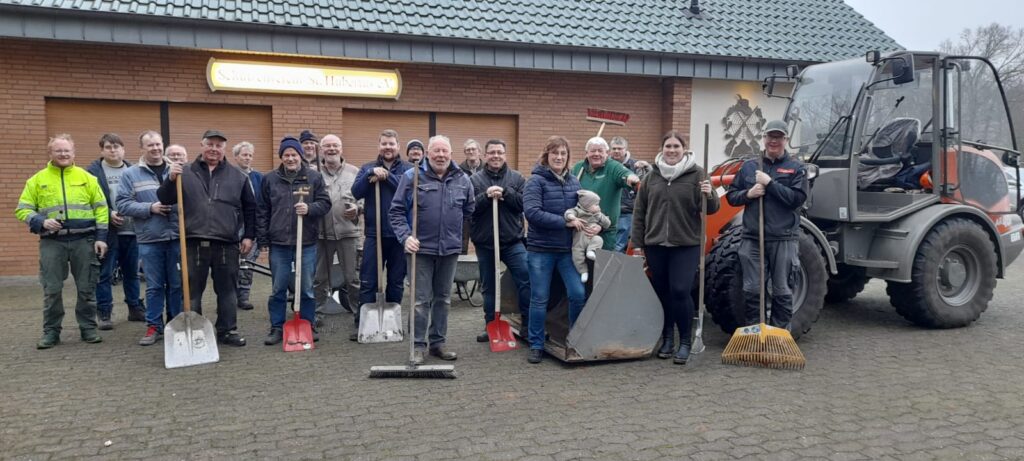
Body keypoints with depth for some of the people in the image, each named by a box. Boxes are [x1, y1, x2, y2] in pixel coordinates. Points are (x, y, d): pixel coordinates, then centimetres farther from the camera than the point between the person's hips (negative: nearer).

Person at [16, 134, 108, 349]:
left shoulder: (86, 177, 7)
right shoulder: (37, 179, 6)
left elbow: (100, 208, 6)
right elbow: (23, 209, 6)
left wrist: (101, 237, -2)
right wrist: (41, 222, -13)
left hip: (84, 240, 0)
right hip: (52, 242, 0)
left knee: (86, 288, 4)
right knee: (52, 290, 2)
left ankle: (88, 328, 15)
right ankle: (51, 331, 13)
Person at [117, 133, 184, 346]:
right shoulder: (131, 174, 3)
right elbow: (123, 204, -1)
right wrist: (149, 208, -12)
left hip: (177, 236, 1)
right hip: (149, 239, -1)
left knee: (177, 284, 9)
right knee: (154, 286, 6)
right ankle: (154, 326, 16)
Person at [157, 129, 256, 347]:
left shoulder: (238, 176, 9)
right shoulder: (185, 172, 6)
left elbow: (250, 208, 13)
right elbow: (165, 199, 4)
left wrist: (248, 235, 8)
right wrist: (171, 179, -14)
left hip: (226, 244, 1)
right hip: (194, 243, -1)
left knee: (227, 290, 8)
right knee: (192, 291, 7)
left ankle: (227, 331, 19)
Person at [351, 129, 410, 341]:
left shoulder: (408, 169, 3)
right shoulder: (368, 168, 8)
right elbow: (356, 192, -7)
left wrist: (386, 176, -18)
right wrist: (371, 174, -18)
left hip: (399, 234, 0)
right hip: (374, 233, 0)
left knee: (396, 281, 10)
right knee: (367, 282, 0)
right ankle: (362, 324, 7)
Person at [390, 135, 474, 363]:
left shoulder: (462, 179, 3)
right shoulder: (412, 176, -6)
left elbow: (469, 209, 17)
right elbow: (396, 211, -5)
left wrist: (453, 228, 12)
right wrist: (406, 236, -16)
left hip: (450, 248, 4)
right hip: (421, 248, -3)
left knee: (443, 298, 13)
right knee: (421, 300, 0)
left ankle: (438, 342, 24)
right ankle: (418, 345, 10)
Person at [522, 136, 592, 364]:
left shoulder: (574, 181, 7)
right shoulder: (536, 181, -8)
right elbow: (532, 212, -20)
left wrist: (596, 224, -5)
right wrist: (566, 221, -21)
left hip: (568, 249, 4)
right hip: (541, 249, -4)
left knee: (578, 294, -2)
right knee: (540, 299, 5)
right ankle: (536, 346, 18)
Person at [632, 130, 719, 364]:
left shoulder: (696, 174, -2)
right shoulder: (652, 177, 7)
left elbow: (711, 209, -2)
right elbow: (639, 212, 10)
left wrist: (709, 196, -25)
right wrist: (638, 243, 7)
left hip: (686, 245, -3)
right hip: (655, 244, 3)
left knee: (681, 292, -8)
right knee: (661, 292, 10)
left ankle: (685, 342, 7)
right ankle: (667, 338, 25)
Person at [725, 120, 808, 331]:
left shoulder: (796, 167, 2)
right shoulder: (749, 166, 10)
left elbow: (797, 198, -12)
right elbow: (731, 196, 12)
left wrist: (770, 183, -16)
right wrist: (748, 194, -8)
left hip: (783, 239, -2)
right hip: (752, 238, 2)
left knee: (782, 292, 6)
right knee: (752, 290, 6)